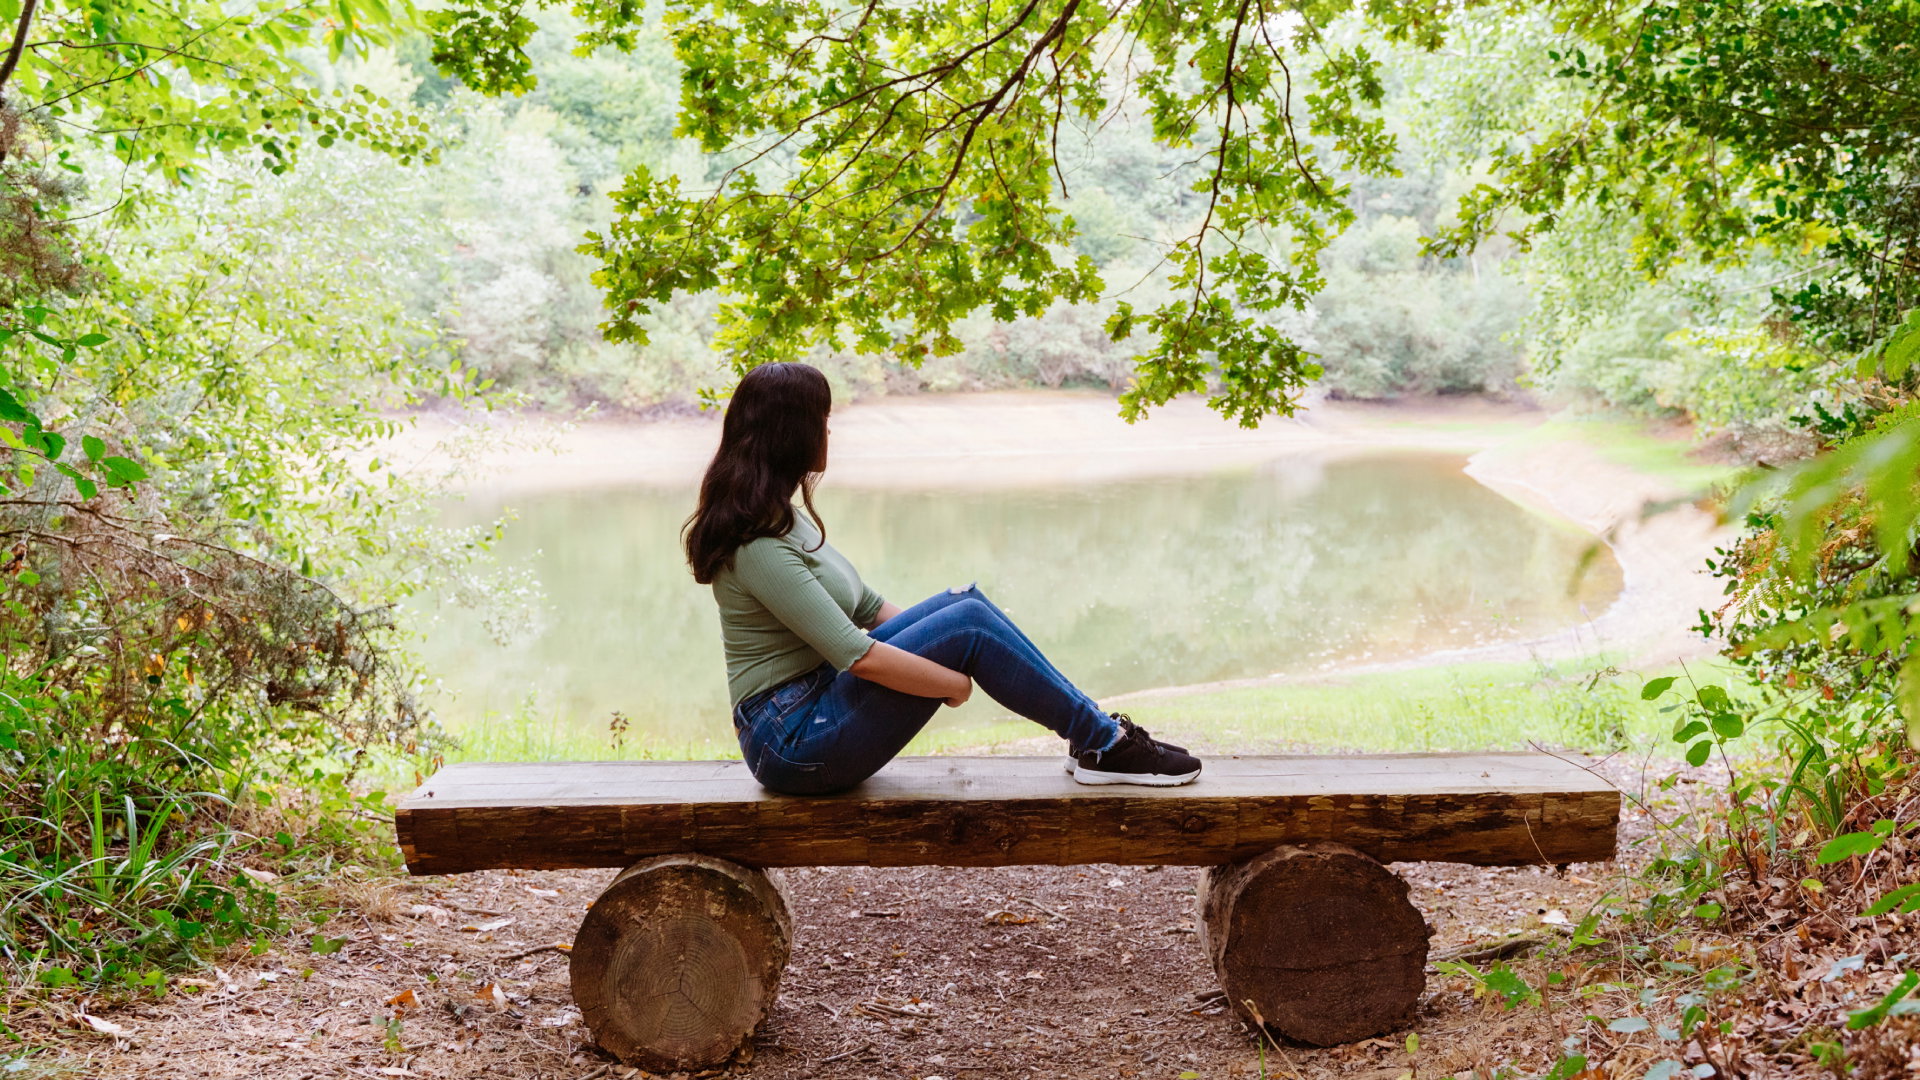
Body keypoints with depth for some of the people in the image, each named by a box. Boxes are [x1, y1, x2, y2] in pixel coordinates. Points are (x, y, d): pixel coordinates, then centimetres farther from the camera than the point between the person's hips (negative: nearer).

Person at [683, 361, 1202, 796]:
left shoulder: (778, 518, 11)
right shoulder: (760, 546, -22)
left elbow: (866, 606, 17)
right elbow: (861, 657, -26)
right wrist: (961, 683, -14)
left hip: (820, 701, 10)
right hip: (793, 742, -10)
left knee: (964, 600, 0)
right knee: (969, 623, -18)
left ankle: (1094, 734, 3)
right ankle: (1105, 745, -4)